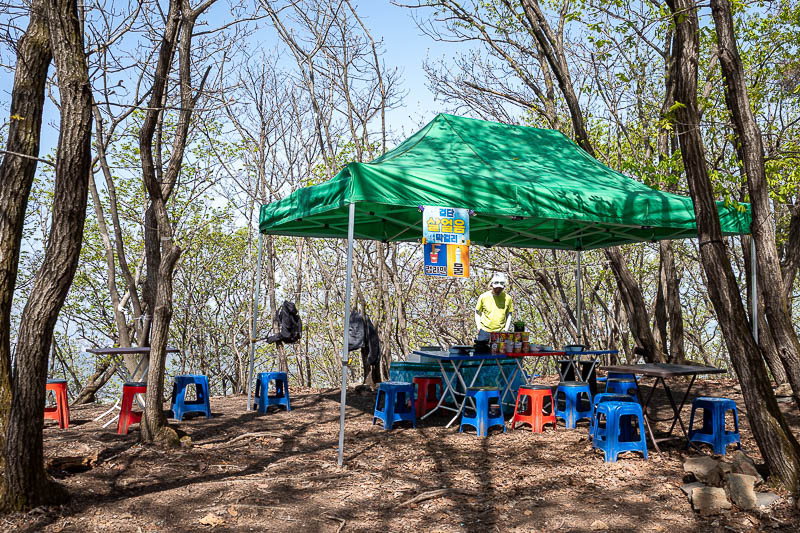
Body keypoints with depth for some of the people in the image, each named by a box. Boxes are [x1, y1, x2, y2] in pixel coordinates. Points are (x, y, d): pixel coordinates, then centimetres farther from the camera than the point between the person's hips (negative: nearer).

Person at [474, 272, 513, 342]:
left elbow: (509, 315, 12)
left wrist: (506, 329, 4)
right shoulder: (483, 297, 0)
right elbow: (477, 313, 9)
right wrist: (479, 327, 0)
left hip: (500, 332, 1)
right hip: (484, 331, 0)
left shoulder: (507, 298, 3)